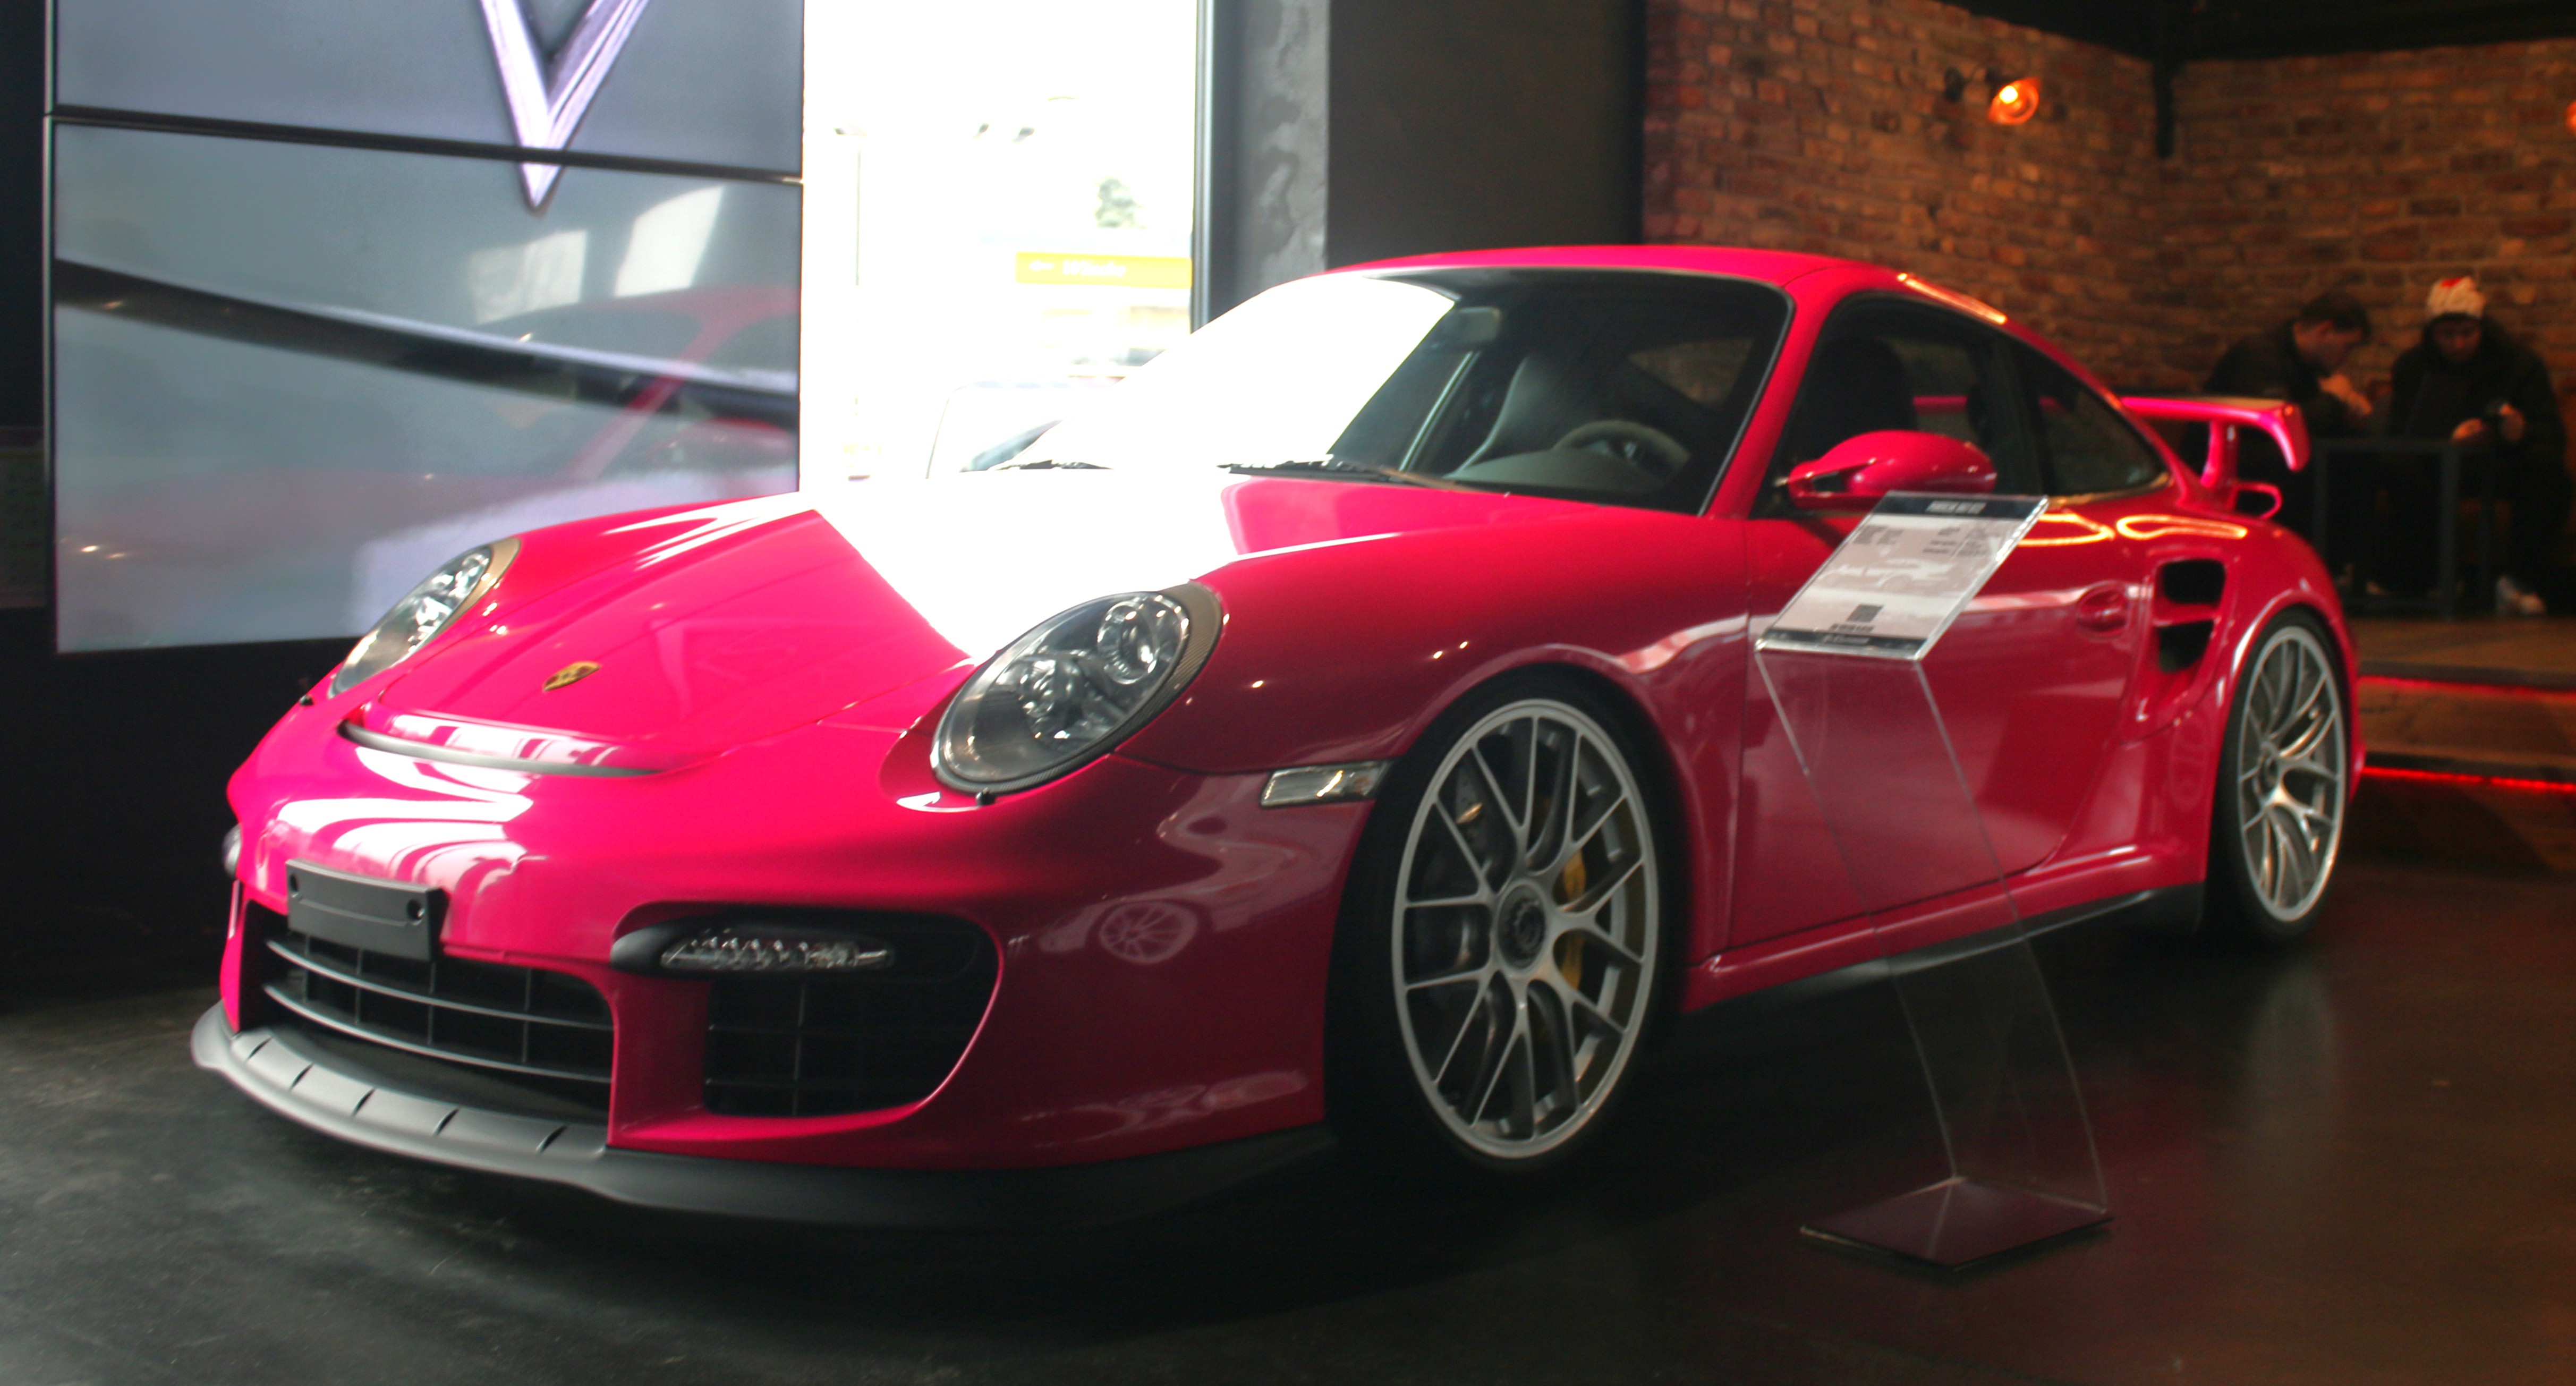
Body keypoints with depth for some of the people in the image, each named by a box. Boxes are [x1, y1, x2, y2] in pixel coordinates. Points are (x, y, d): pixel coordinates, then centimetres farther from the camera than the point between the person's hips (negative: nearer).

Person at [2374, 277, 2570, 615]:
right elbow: (2400, 437, -13)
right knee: (2400, 475, -35)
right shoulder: (2411, 366, -2)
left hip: (2502, 467, 1)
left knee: (2547, 467, -33)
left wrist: (2522, 432, -35)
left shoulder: (2519, 362, -3)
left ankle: (2520, 580, -24)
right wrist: (2450, 441, -34)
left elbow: (2553, 437, -10)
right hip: (2437, 468, -1)